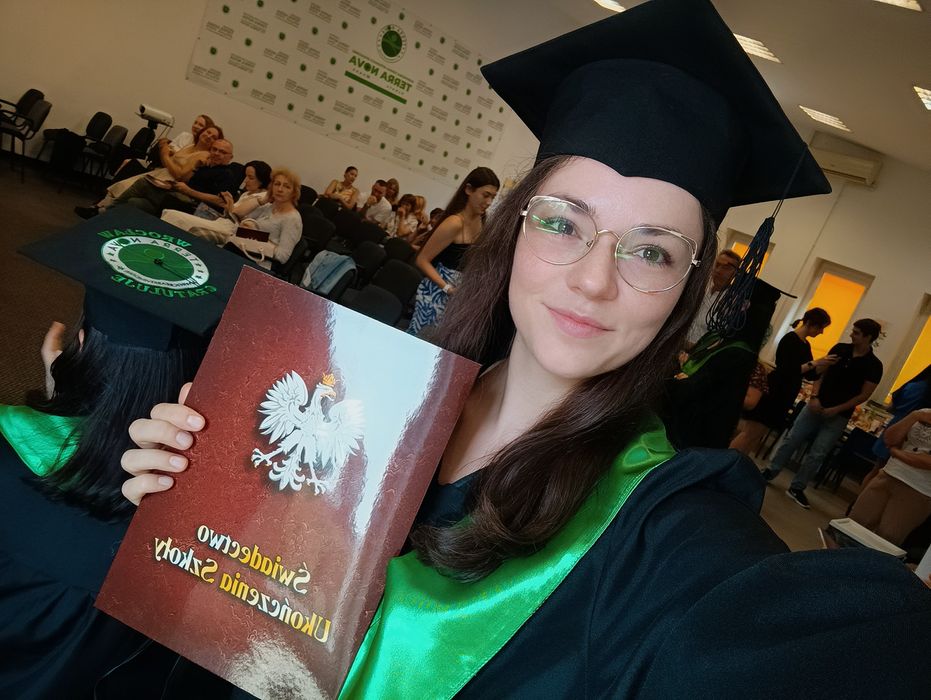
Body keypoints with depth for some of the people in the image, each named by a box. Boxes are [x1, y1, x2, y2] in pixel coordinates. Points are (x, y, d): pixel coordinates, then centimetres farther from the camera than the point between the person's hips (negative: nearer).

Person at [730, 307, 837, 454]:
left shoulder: (805, 345, 14)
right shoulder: (790, 339, -13)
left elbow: (810, 375, 15)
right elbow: (786, 370, -20)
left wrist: (826, 365, -1)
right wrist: (814, 363, -23)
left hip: (784, 397, 9)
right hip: (773, 392, -9)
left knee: (756, 436, 9)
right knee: (749, 434, -10)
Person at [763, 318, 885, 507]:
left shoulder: (874, 366, -9)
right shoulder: (840, 348, 0)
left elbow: (864, 395, -8)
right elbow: (820, 372, 3)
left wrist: (836, 409, -12)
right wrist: (814, 396, -10)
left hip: (838, 416, -2)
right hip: (816, 406, 3)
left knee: (817, 454, 0)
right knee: (792, 440, 3)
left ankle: (796, 488, 10)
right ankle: (770, 472, 16)